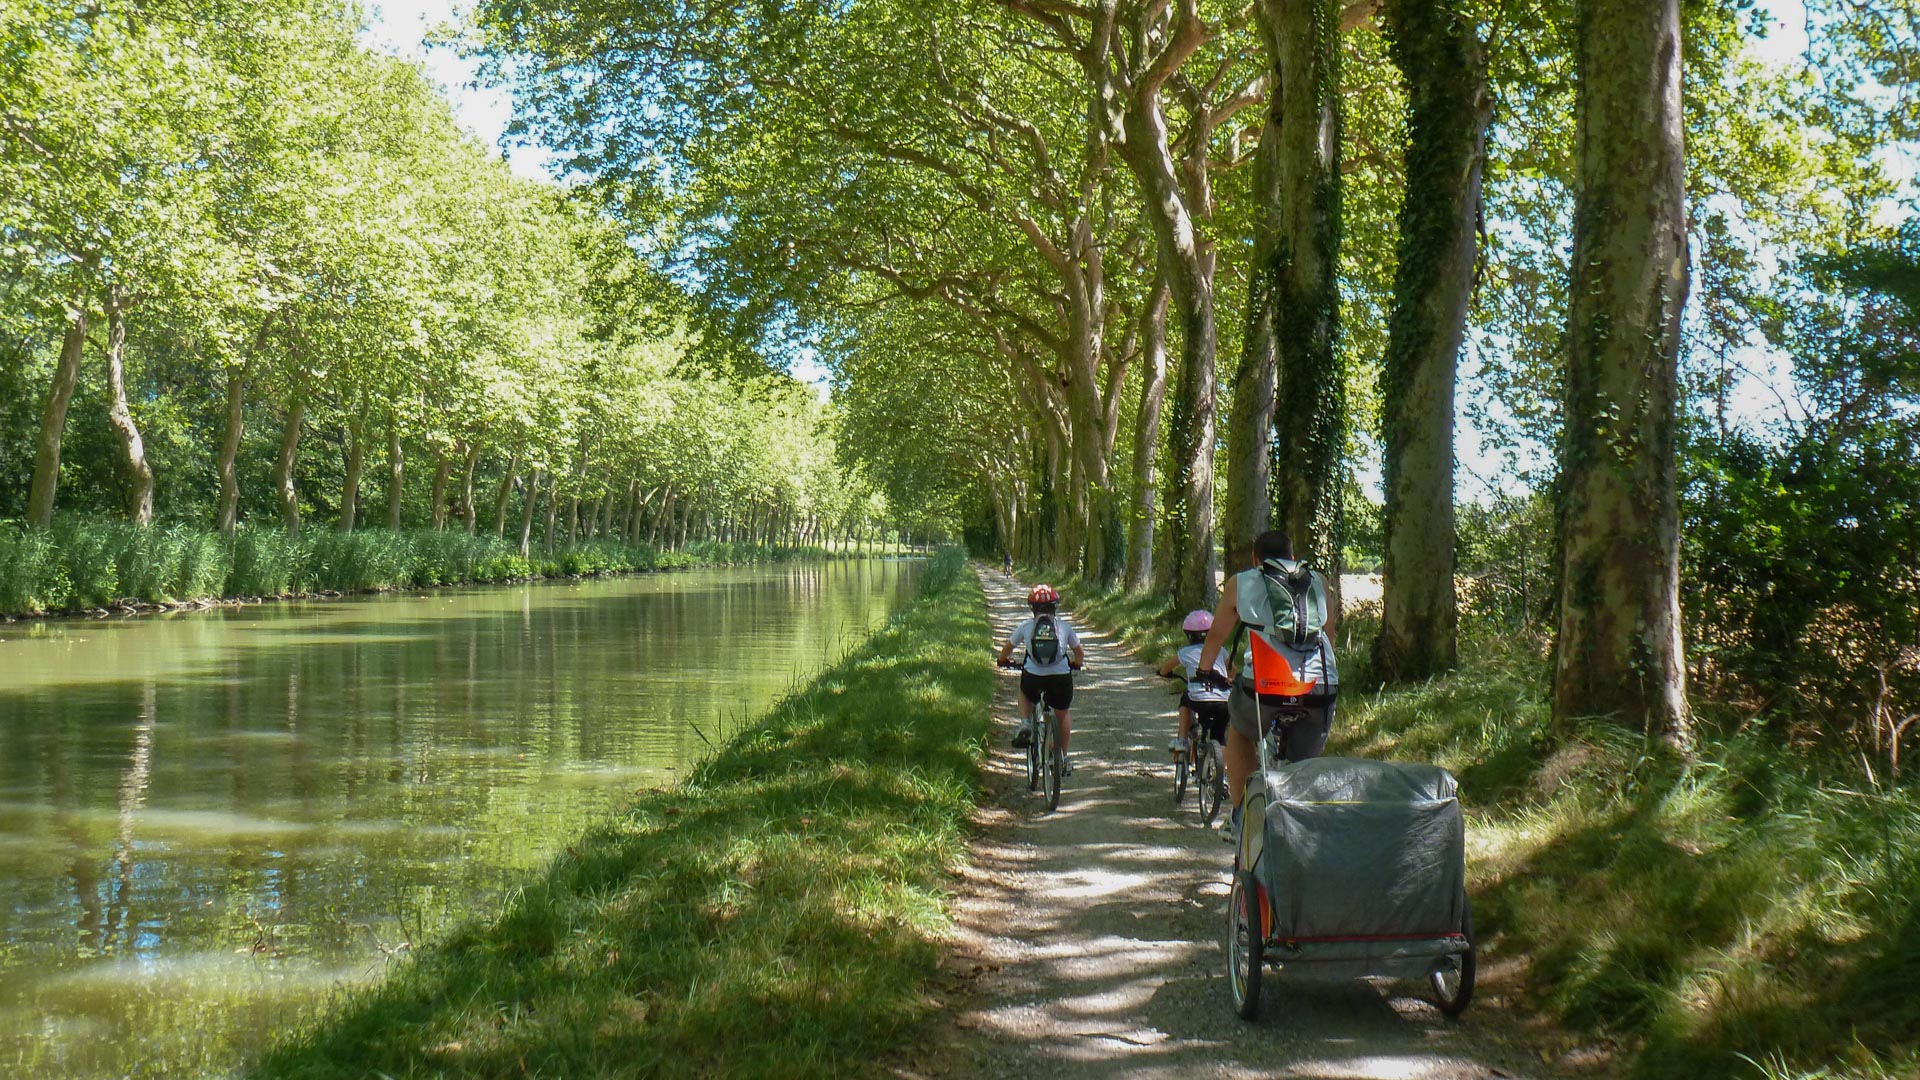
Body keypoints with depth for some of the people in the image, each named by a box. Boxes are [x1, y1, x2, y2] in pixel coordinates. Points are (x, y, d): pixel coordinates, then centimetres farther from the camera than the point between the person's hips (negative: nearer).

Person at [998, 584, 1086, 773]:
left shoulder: (1026, 626, 8)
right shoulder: (1064, 626, 9)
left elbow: (1007, 649, 21)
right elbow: (1079, 653, 21)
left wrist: (1003, 660, 42)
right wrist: (1076, 664, 42)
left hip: (1033, 678, 0)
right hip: (1061, 679, 0)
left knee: (1024, 694, 36)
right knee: (1063, 714, 26)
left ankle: (1025, 725, 12)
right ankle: (1064, 757, 29)